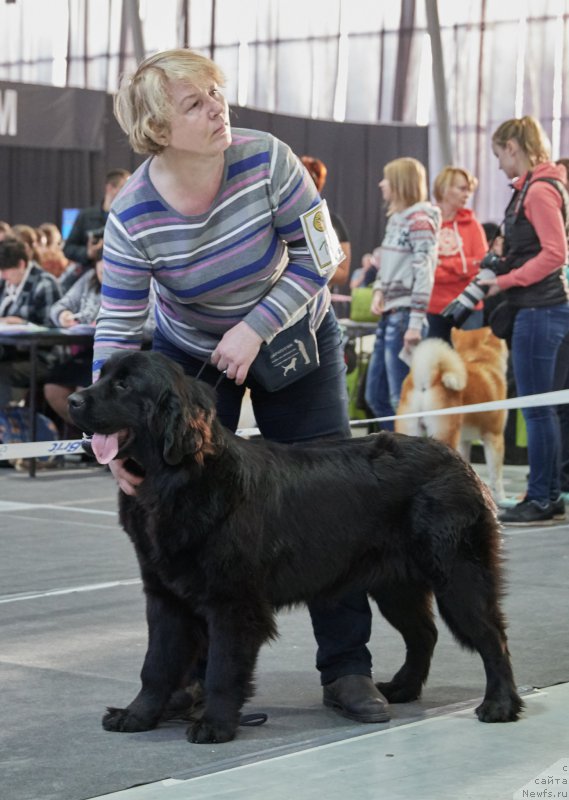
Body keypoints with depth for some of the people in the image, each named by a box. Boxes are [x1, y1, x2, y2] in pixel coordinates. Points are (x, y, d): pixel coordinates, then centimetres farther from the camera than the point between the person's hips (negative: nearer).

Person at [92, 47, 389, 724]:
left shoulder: (266, 160, -25)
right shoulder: (133, 216, -23)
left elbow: (319, 254, -18)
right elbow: (116, 329, -20)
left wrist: (255, 328, -27)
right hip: (191, 356, 0)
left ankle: (346, 667, 3)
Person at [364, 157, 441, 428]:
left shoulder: (420, 220, -10)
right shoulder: (396, 218, 16)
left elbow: (424, 274, -17)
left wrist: (415, 323, -21)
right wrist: (378, 291, 5)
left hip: (405, 316, -9)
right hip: (388, 315, 9)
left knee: (402, 400, -7)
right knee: (375, 396, 12)